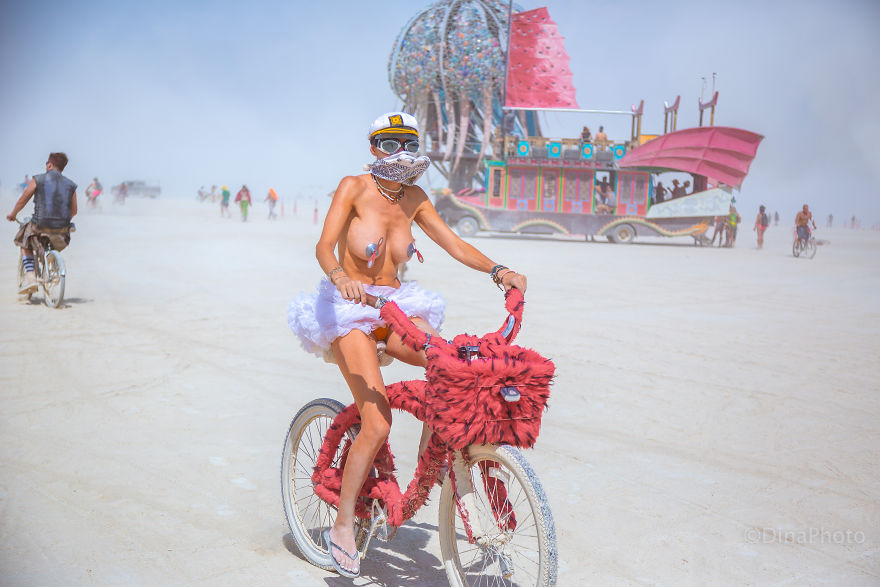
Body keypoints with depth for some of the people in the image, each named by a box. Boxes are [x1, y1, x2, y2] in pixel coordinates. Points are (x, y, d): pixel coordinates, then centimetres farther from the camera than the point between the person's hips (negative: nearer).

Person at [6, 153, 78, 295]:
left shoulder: (37, 180, 0)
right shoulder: (71, 185, 8)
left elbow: (21, 201, 7)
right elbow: (73, 211, 15)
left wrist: (12, 215, 26)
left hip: (40, 226, -2)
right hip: (63, 229, 3)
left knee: (24, 242, 27)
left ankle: (30, 276, 11)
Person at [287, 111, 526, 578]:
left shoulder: (413, 198, 6)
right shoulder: (354, 187, -8)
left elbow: (454, 244, 2)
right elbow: (324, 247, -19)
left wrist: (496, 269, -16)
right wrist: (339, 276, -41)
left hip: (395, 308, 5)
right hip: (349, 310, -5)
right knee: (377, 425, -17)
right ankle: (342, 527, 1)